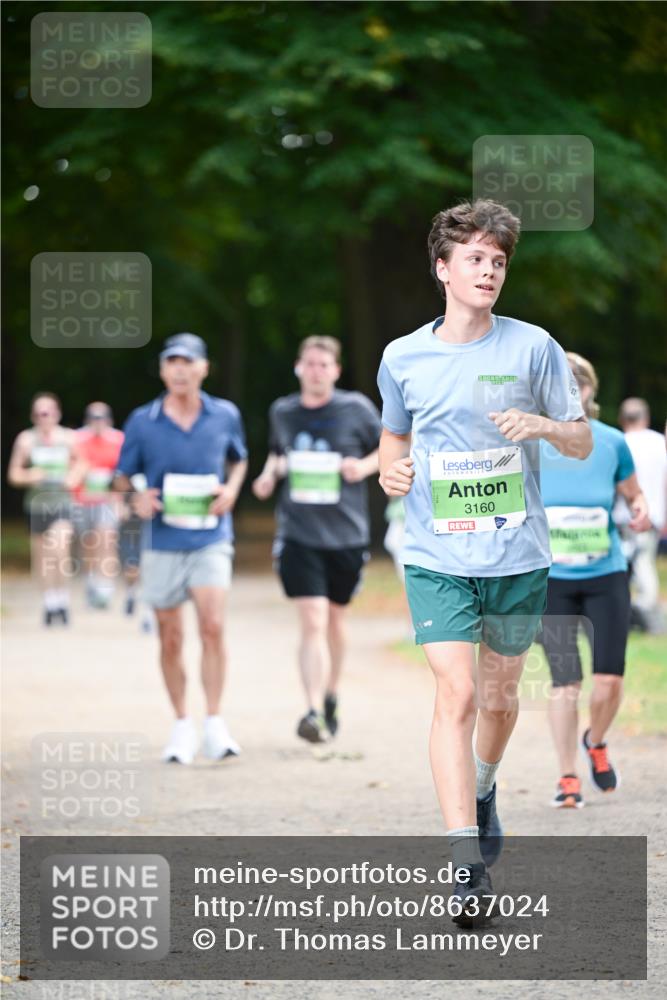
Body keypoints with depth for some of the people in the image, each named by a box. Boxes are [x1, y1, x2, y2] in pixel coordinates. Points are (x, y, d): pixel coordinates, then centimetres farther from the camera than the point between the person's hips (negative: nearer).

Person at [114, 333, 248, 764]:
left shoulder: (225, 416, 1)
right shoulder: (142, 421, -1)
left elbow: (239, 459, 19)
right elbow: (123, 476, 9)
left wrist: (232, 489, -1)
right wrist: (137, 497, -12)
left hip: (211, 539, -1)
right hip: (162, 543, 1)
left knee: (213, 625, -18)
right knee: (171, 639, 5)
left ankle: (215, 724, -9)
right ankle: (182, 725, 21)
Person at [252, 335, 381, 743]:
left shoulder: (357, 409, -3)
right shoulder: (283, 412, 5)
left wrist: (365, 466, -12)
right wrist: (271, 473, 3)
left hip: (346, 534, 0)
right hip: (298, 535, 0)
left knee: (335, 618, 16)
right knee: (312, 621, -14)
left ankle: (331, 697, 38)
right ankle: (314, 711, -19)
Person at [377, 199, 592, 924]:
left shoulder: (533, 347, -1)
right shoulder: (402, 357, 2)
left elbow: (582, 443, 4)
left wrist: (544, 425, -18)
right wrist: (390, 470, -3)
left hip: (517, 556, 1)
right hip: (437, 557, -1)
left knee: (499, 696, 13)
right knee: (457, 694, -14)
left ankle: (482, 789, 45)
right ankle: (466, 860, -16)